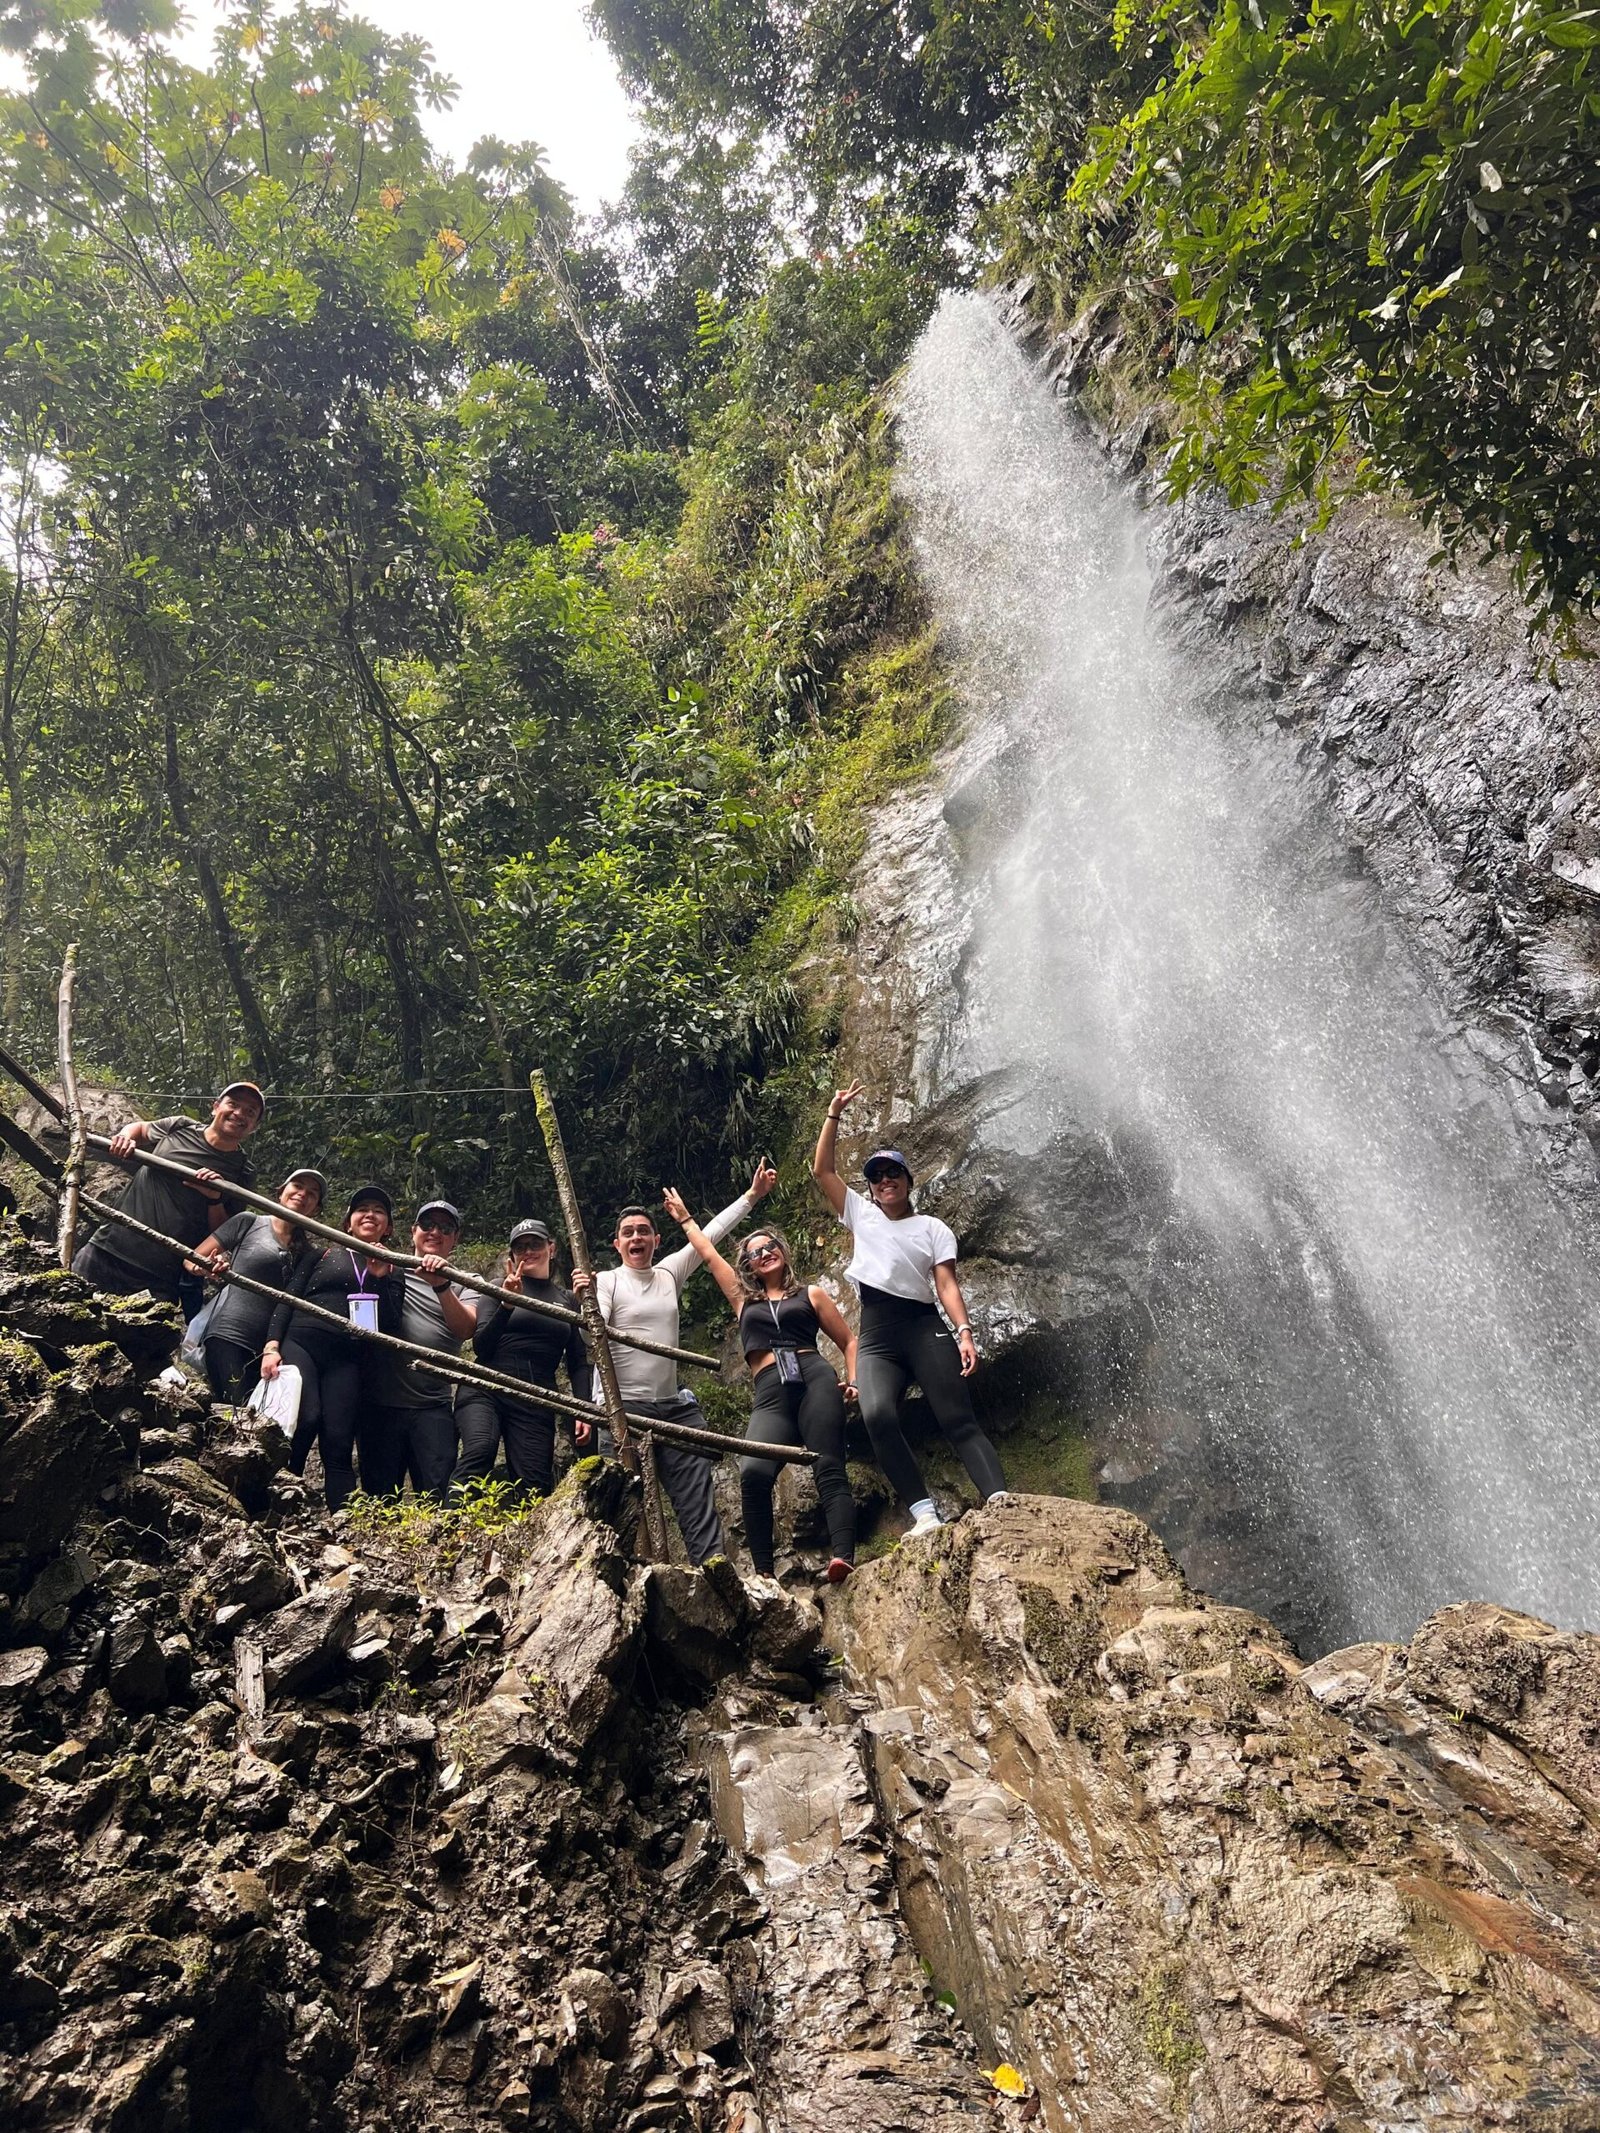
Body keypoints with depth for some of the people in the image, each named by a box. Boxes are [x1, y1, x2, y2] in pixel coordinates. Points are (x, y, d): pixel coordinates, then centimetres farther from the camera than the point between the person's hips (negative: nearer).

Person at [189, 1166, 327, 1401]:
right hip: (228, 1337, -4)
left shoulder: (307, 1251, 16)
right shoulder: (248, 1222, 6)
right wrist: (211, 1266, -17)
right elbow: (193, 1259, 5)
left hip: (270, 1346, 4)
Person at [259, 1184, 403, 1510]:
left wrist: (381, 1277, -2)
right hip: (301, 1344, -1)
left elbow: (391, 1326, 8)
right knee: (305, 1419, -26)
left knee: (338, 1443, -8)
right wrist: (272, 1346, -4)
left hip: (347, 1360, 1)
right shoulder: (322, 1254, 17)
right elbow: (288, 1299, 10)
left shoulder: (392, 1272, 20)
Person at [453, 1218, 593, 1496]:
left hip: (537, 1401, 2)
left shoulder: (568, 1299, 16)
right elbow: (480, 1347, 0)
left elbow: (578, 1362, 15)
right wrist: (507, 1304, -12)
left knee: (535, 1485, -8)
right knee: (479, 1450, -30)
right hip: (487, 1390, -2)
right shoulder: (500, 1288, 10)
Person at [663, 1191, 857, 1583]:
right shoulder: (744, 1299, 27)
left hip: (815, 1381, -1)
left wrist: (853, 1381, 6)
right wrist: (684, 1218, 46)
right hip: (770, 1396, 1)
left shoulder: (810, 1294, 20)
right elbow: (708, 1254, 37)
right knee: (753, 1472, -25)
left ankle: (843, 1559, -33)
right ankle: (764, 1572, -25)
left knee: (829, 1469, -19)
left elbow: (849, 1341, 22)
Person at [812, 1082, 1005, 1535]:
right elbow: (822, 1170, 16)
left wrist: (964, 1332, -13)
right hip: (875, 1338, 1)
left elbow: (946, 1284, 3)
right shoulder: (860, 1215, 20)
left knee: (959, 1421, -12)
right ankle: (925, 1513, -25)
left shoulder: (933, 1227, 14)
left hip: (925, 1329, -1)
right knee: (877, 1415, -26)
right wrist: (835, 1112, 12)